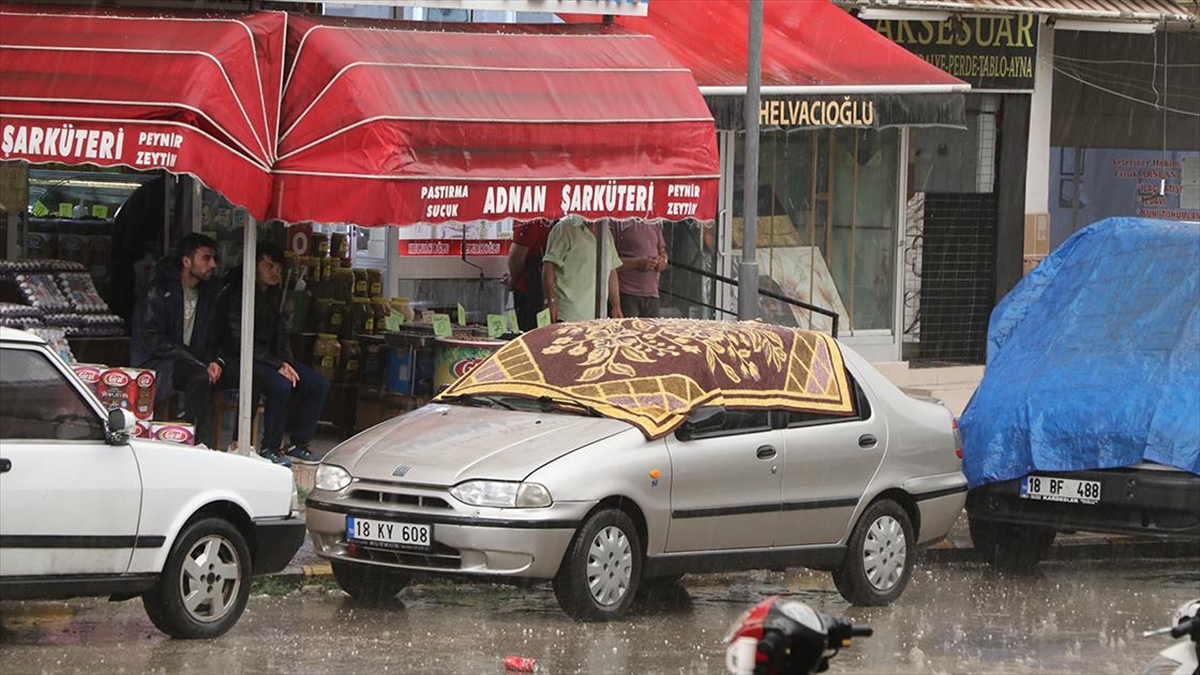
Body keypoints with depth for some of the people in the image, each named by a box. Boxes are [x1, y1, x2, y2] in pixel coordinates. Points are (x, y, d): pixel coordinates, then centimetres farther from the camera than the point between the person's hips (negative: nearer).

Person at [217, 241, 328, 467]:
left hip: (269, 357, 8)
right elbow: (239, 341, -20)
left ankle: (299, 445, 2)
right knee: (281, 385, -34)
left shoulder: (274, 294, 11)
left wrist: (287, 363, -4)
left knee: (319, 384, -6)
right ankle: (269, 448, -19)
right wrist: (277, 366, -22)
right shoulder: (237, 294, -15)